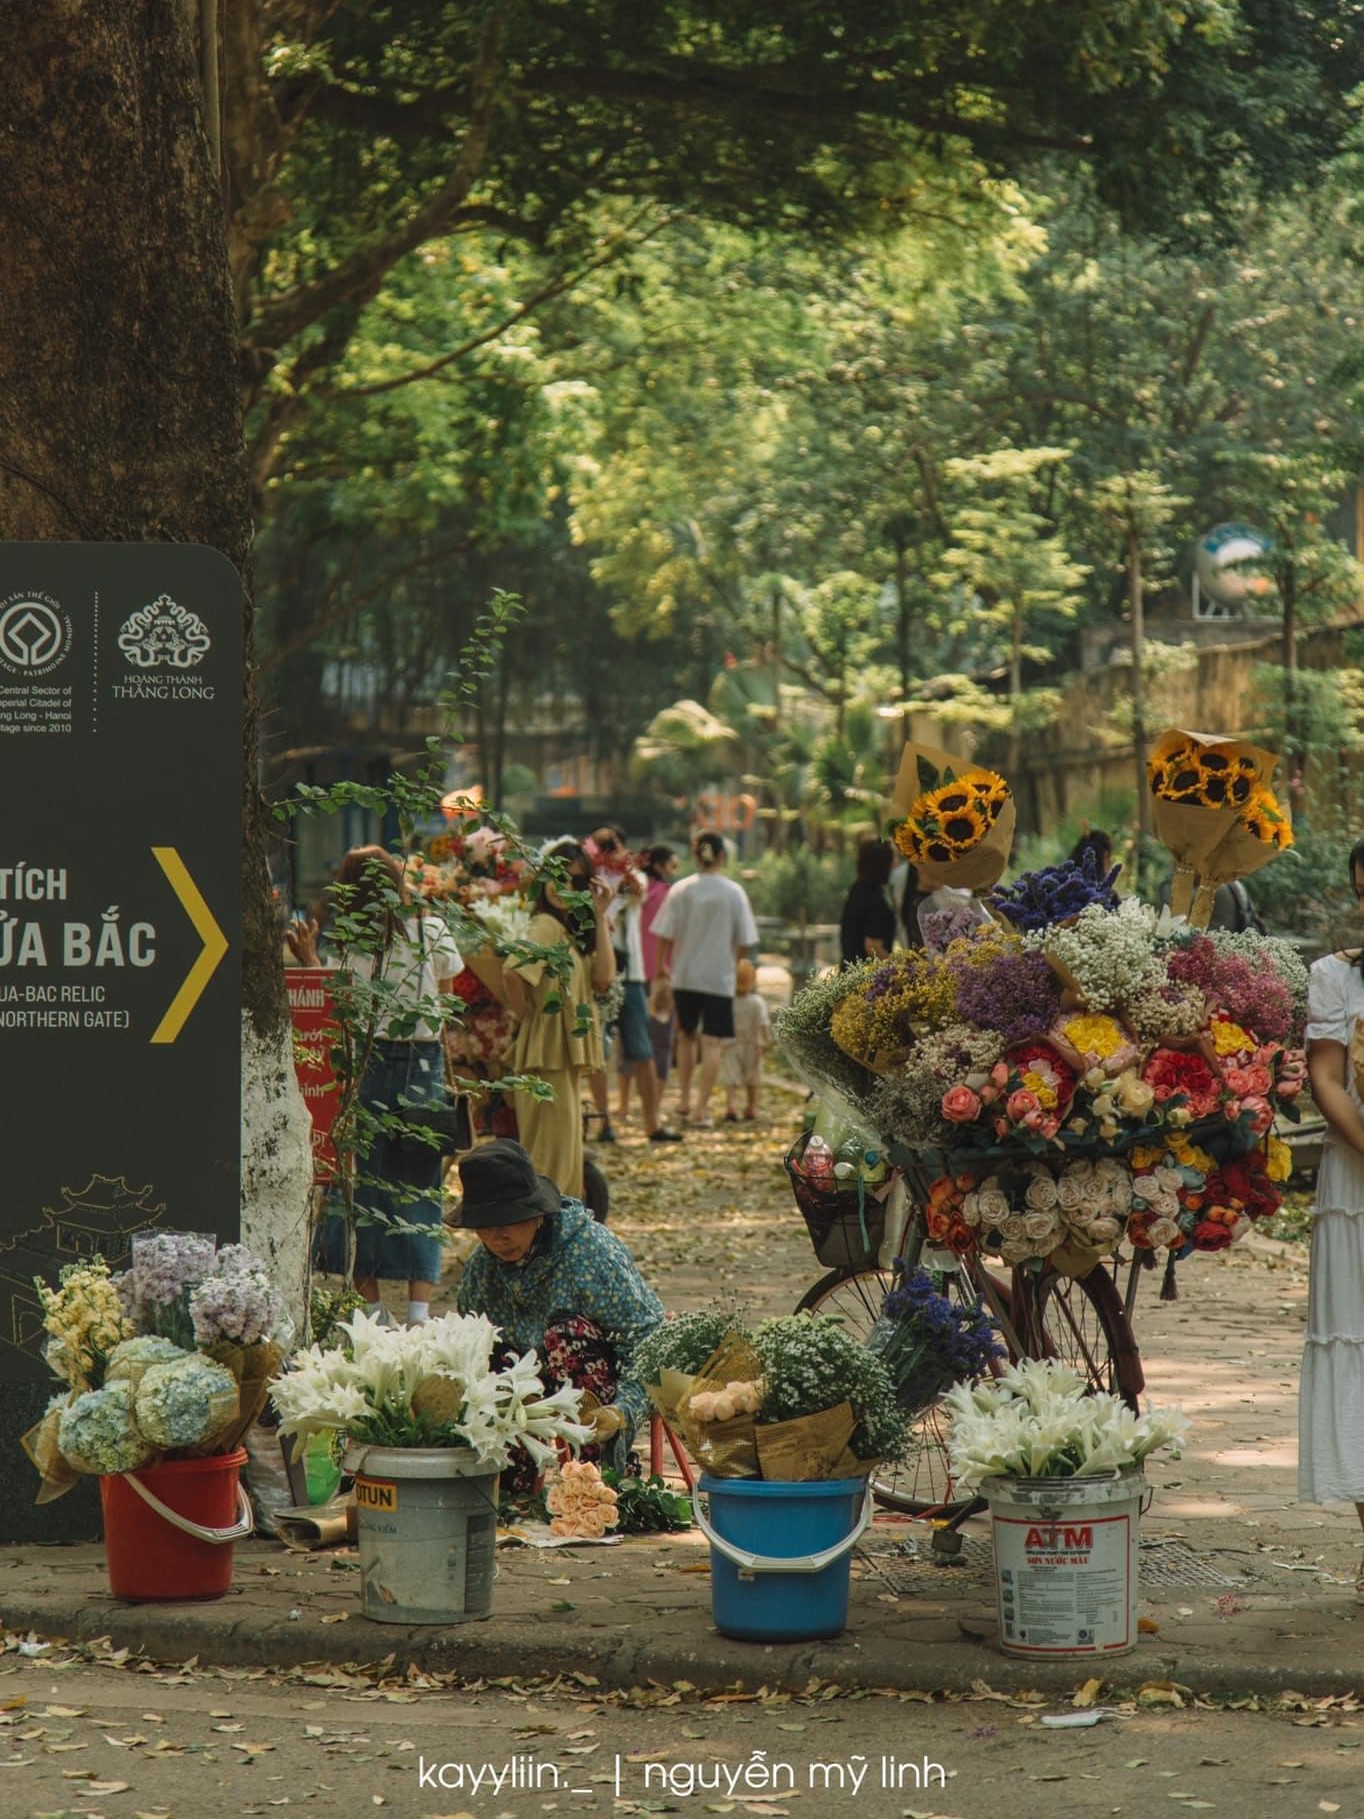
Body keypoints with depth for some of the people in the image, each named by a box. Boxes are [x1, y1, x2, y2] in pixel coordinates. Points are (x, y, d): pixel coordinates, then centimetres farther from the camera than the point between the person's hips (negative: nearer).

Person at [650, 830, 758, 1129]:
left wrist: (663, 965, 13)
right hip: (720, 977, -2)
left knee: (687, 1035, 21)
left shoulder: (681, 890, -5)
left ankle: (684, 1098, 24)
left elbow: (665, 935, -3)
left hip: (684, 976, 2)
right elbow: (743, 940, -3)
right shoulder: (734, 892, -7)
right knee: (712, 1043, 0)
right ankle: (701, 1108, -6)